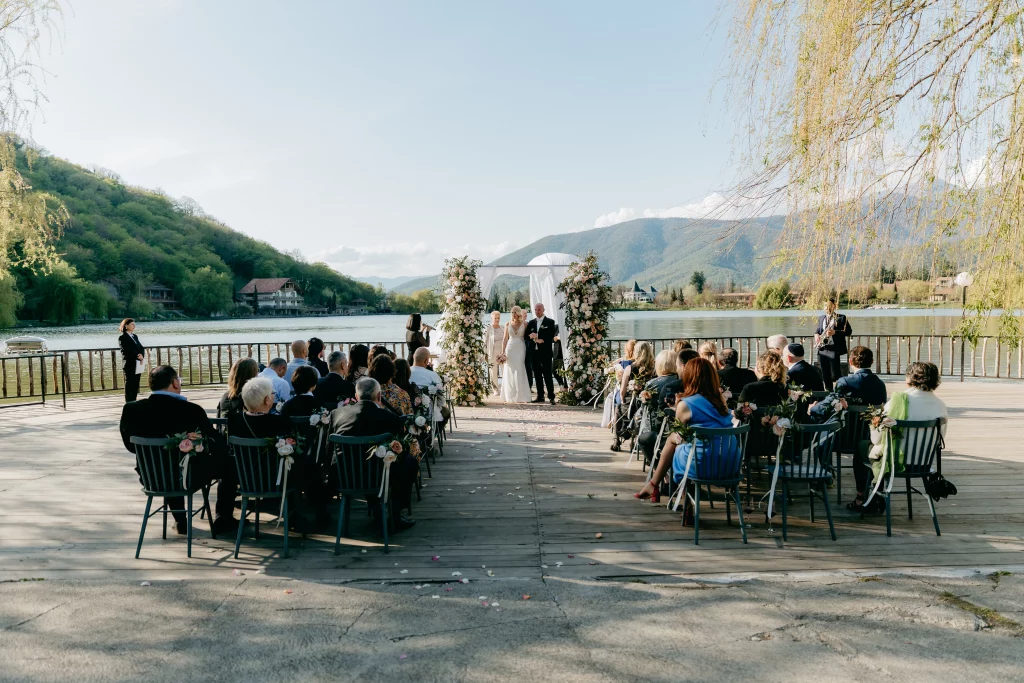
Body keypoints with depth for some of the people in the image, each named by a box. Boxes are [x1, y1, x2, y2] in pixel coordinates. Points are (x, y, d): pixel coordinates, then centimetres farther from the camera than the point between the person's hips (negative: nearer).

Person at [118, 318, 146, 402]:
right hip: (129, 364, -7)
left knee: (136, 385, 8)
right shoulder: (122, 338, -4)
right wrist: (138, 356, -18)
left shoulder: (135, 336, 18)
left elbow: (141, 348, 10)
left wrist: (142, 356, -9)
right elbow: (125, 351, -14)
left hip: (138, 364, 7)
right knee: (129, 385, -3)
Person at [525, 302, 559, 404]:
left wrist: (542, 340, -16)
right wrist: (530, 336, -9)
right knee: (537, 375, 6)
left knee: (547, 375, -5)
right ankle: (540, 396, 12)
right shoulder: (531, 323, 15)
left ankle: (551, 397, -3)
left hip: (545, 352, -4)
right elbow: (526, 335, 12)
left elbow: (552, 336, -5)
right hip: (534, 352, 5)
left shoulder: (550, 322, 2)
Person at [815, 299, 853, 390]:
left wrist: (835, 332, -18)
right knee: (825, 376, 7)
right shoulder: (821, 318, 17)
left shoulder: (841, 318, 0)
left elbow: (849, 331, -6)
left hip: (834, 349, -5)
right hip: (822, 350, 6)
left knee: (834, 375, -10)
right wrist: (816, 334, 6)